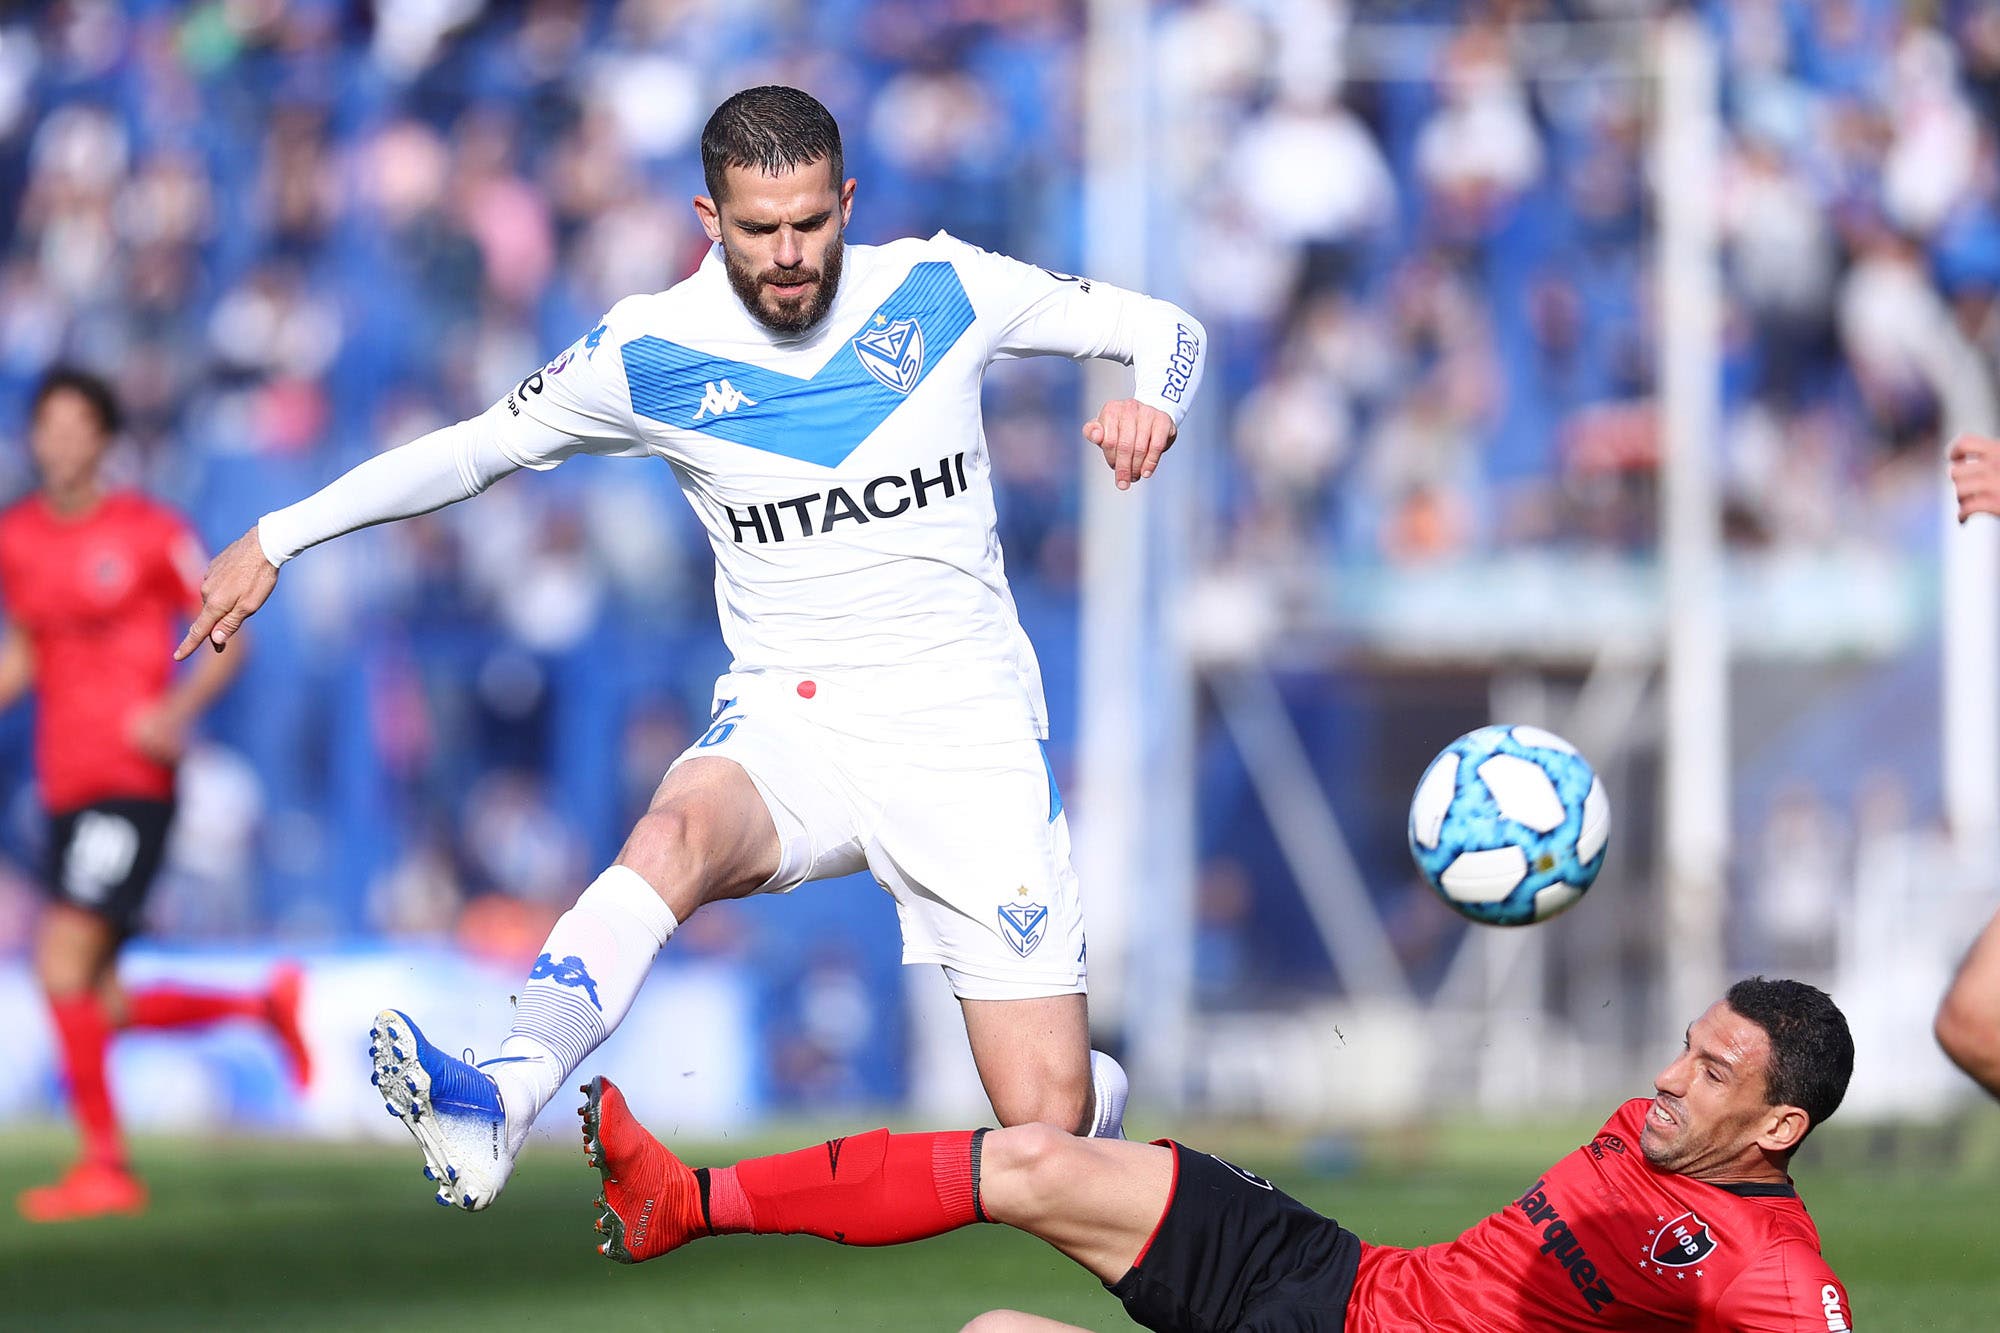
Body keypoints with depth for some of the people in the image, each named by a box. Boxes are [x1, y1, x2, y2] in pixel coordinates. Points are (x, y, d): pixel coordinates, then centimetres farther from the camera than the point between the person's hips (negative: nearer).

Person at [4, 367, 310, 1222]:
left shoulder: (151, 533, -5)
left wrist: (177, 711, -17)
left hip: (134, 781, -6)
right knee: (100, 1009, 4)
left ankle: (105, 1166, -9)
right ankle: (266, 1006, 28)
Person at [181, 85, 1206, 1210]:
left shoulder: (942, 290, -2)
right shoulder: (652, 352, -2)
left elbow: (1163, 328, 7)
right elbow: (476, 447, 10)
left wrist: (1153, 402, -16)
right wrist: (277, 538, 7)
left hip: (966, 734, 0)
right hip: (791, 723, 0)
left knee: (1048, 1115, -7)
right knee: (678, 834, -37)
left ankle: (1101, 1090, 32)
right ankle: (500, 1105, -58)